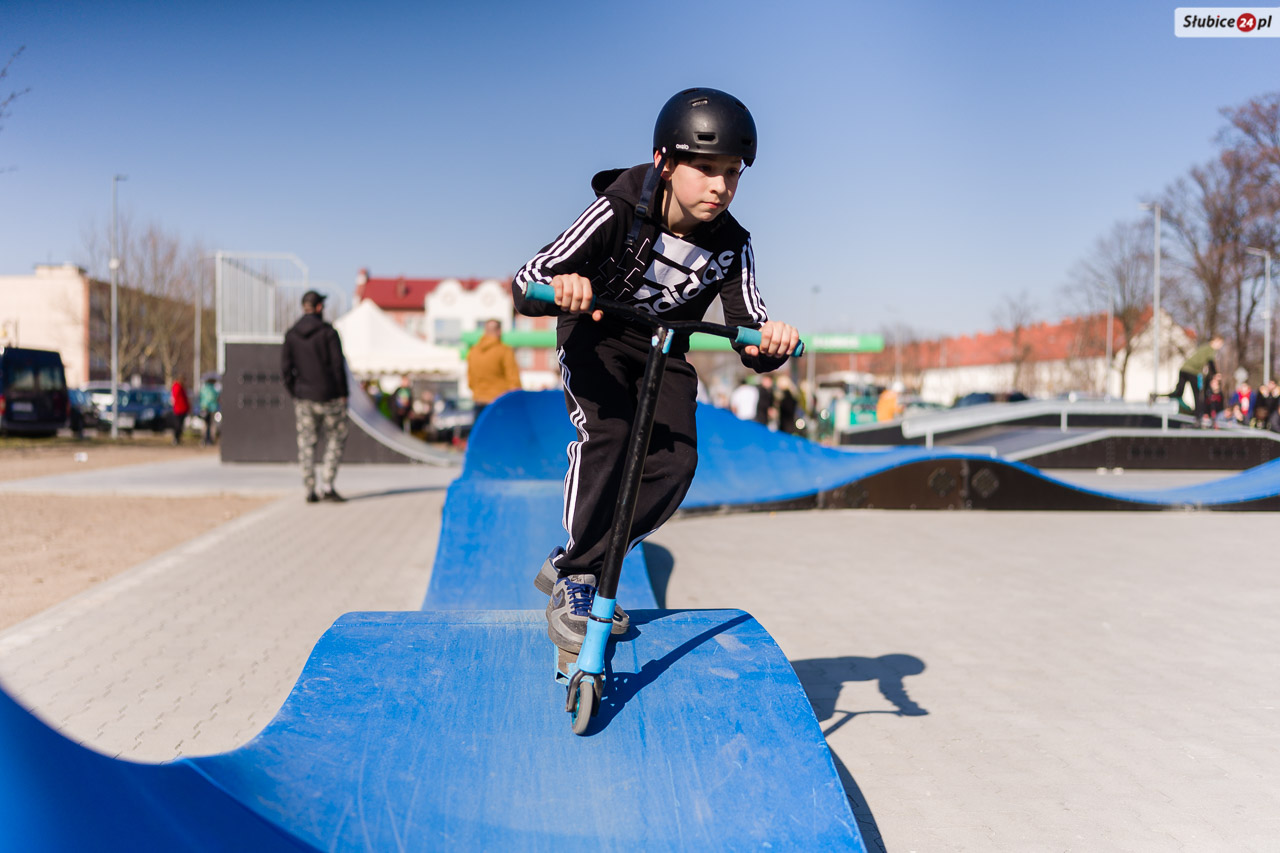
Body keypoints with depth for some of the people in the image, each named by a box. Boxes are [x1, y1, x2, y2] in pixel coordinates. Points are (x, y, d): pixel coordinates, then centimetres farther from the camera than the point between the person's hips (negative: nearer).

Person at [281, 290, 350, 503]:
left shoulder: (291, 334, 4)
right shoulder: (328, 332, -8)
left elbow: (285, 367, 4)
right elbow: (338, 365, -11)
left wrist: (294, 393, 12)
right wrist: (343, 394, -4)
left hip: (303, 397, 4)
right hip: (328, 396, -4)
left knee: (306, 443, 8)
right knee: (335, 439, 8)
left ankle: (310, 491, 7)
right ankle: (328, 486, -1)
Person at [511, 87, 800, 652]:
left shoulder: (731, 246, -17)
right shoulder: (620, 211, -27)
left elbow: (750, 334, -19)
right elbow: (526, 282, -31)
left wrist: (771, 343, -44)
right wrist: (558, 287, -55)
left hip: (664, 350, 4)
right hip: (596, 332, -3)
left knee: (674, 464, -14)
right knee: (606, 434, -28)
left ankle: (571, 567, 3)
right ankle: (574, 585, -14)